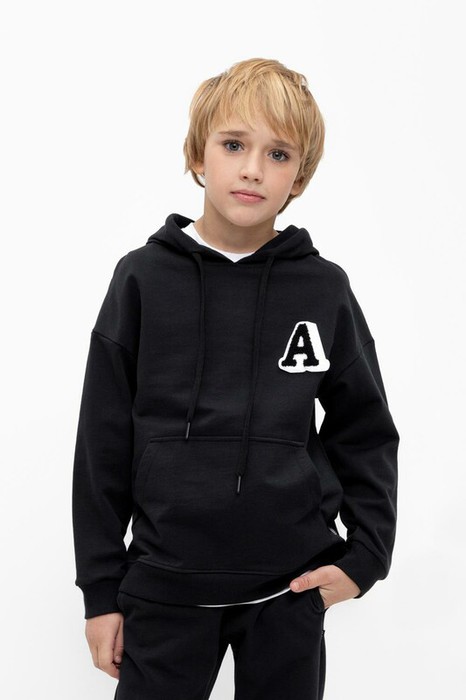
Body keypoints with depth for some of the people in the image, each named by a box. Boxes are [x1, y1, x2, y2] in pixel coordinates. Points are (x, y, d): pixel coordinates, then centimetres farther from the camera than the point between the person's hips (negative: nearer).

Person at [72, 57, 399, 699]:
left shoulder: (324, 290, 0)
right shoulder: (144, 279, -3)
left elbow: (365, 432, 9)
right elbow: (104, 442, 1)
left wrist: (366, 556, 1)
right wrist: (101, 589, 2)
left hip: (291, 591, 1)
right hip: (165, 589, -1)